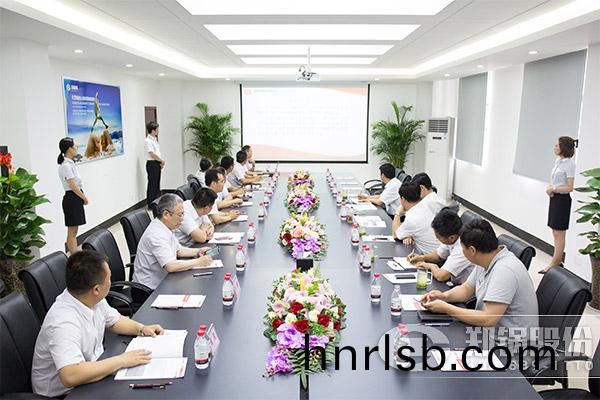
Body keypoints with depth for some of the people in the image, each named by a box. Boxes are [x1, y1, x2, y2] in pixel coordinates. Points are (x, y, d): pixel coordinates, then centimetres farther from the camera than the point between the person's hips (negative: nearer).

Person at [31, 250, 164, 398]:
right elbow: (70, 376, -41)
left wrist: (142, 329, -5)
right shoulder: (64, 322, -32)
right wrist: (122, 361, -32)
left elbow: (114, 321, 12)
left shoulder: (91, 298, -7)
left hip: (94, 369, 8)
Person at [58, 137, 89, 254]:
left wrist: (83, 196, 7)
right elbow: (73, 186, -17)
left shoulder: (70, 163, 10)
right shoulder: (65, 166, -17)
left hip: (76, 198, 9)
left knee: (74, 231, 13)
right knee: (72, 231, -2)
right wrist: (84, 197, -6)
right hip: (72, 199, -9)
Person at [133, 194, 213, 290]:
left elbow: (178, 250, 18)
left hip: (161, 281, 9)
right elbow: (170, 266, -32)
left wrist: (198, 252, 1)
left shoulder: (164, 228, 5)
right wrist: (198, 262, -22)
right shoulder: (156, 235, -25)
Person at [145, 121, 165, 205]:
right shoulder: (148, 141, -14)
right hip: (152, 164, -9)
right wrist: (162, 161, -8)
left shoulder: (155, 139, 14)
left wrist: (161, 162, 3)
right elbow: (152, 154, -19)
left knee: (157, 184, 13)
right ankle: (150, 204, 2)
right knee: (152, 185, -4)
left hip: (157, 164, 9)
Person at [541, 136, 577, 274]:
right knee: (555, 232, 14)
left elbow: (569, 188, -17)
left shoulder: (569, 164, -14)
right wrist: (549, 188, -1)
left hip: (562, 199, -9)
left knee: (559, 233, -2)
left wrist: (553, 189, -12)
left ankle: (554, 263, 5)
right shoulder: (558, 161, 10)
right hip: (554, 198, 9)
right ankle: (558, 261, 23)